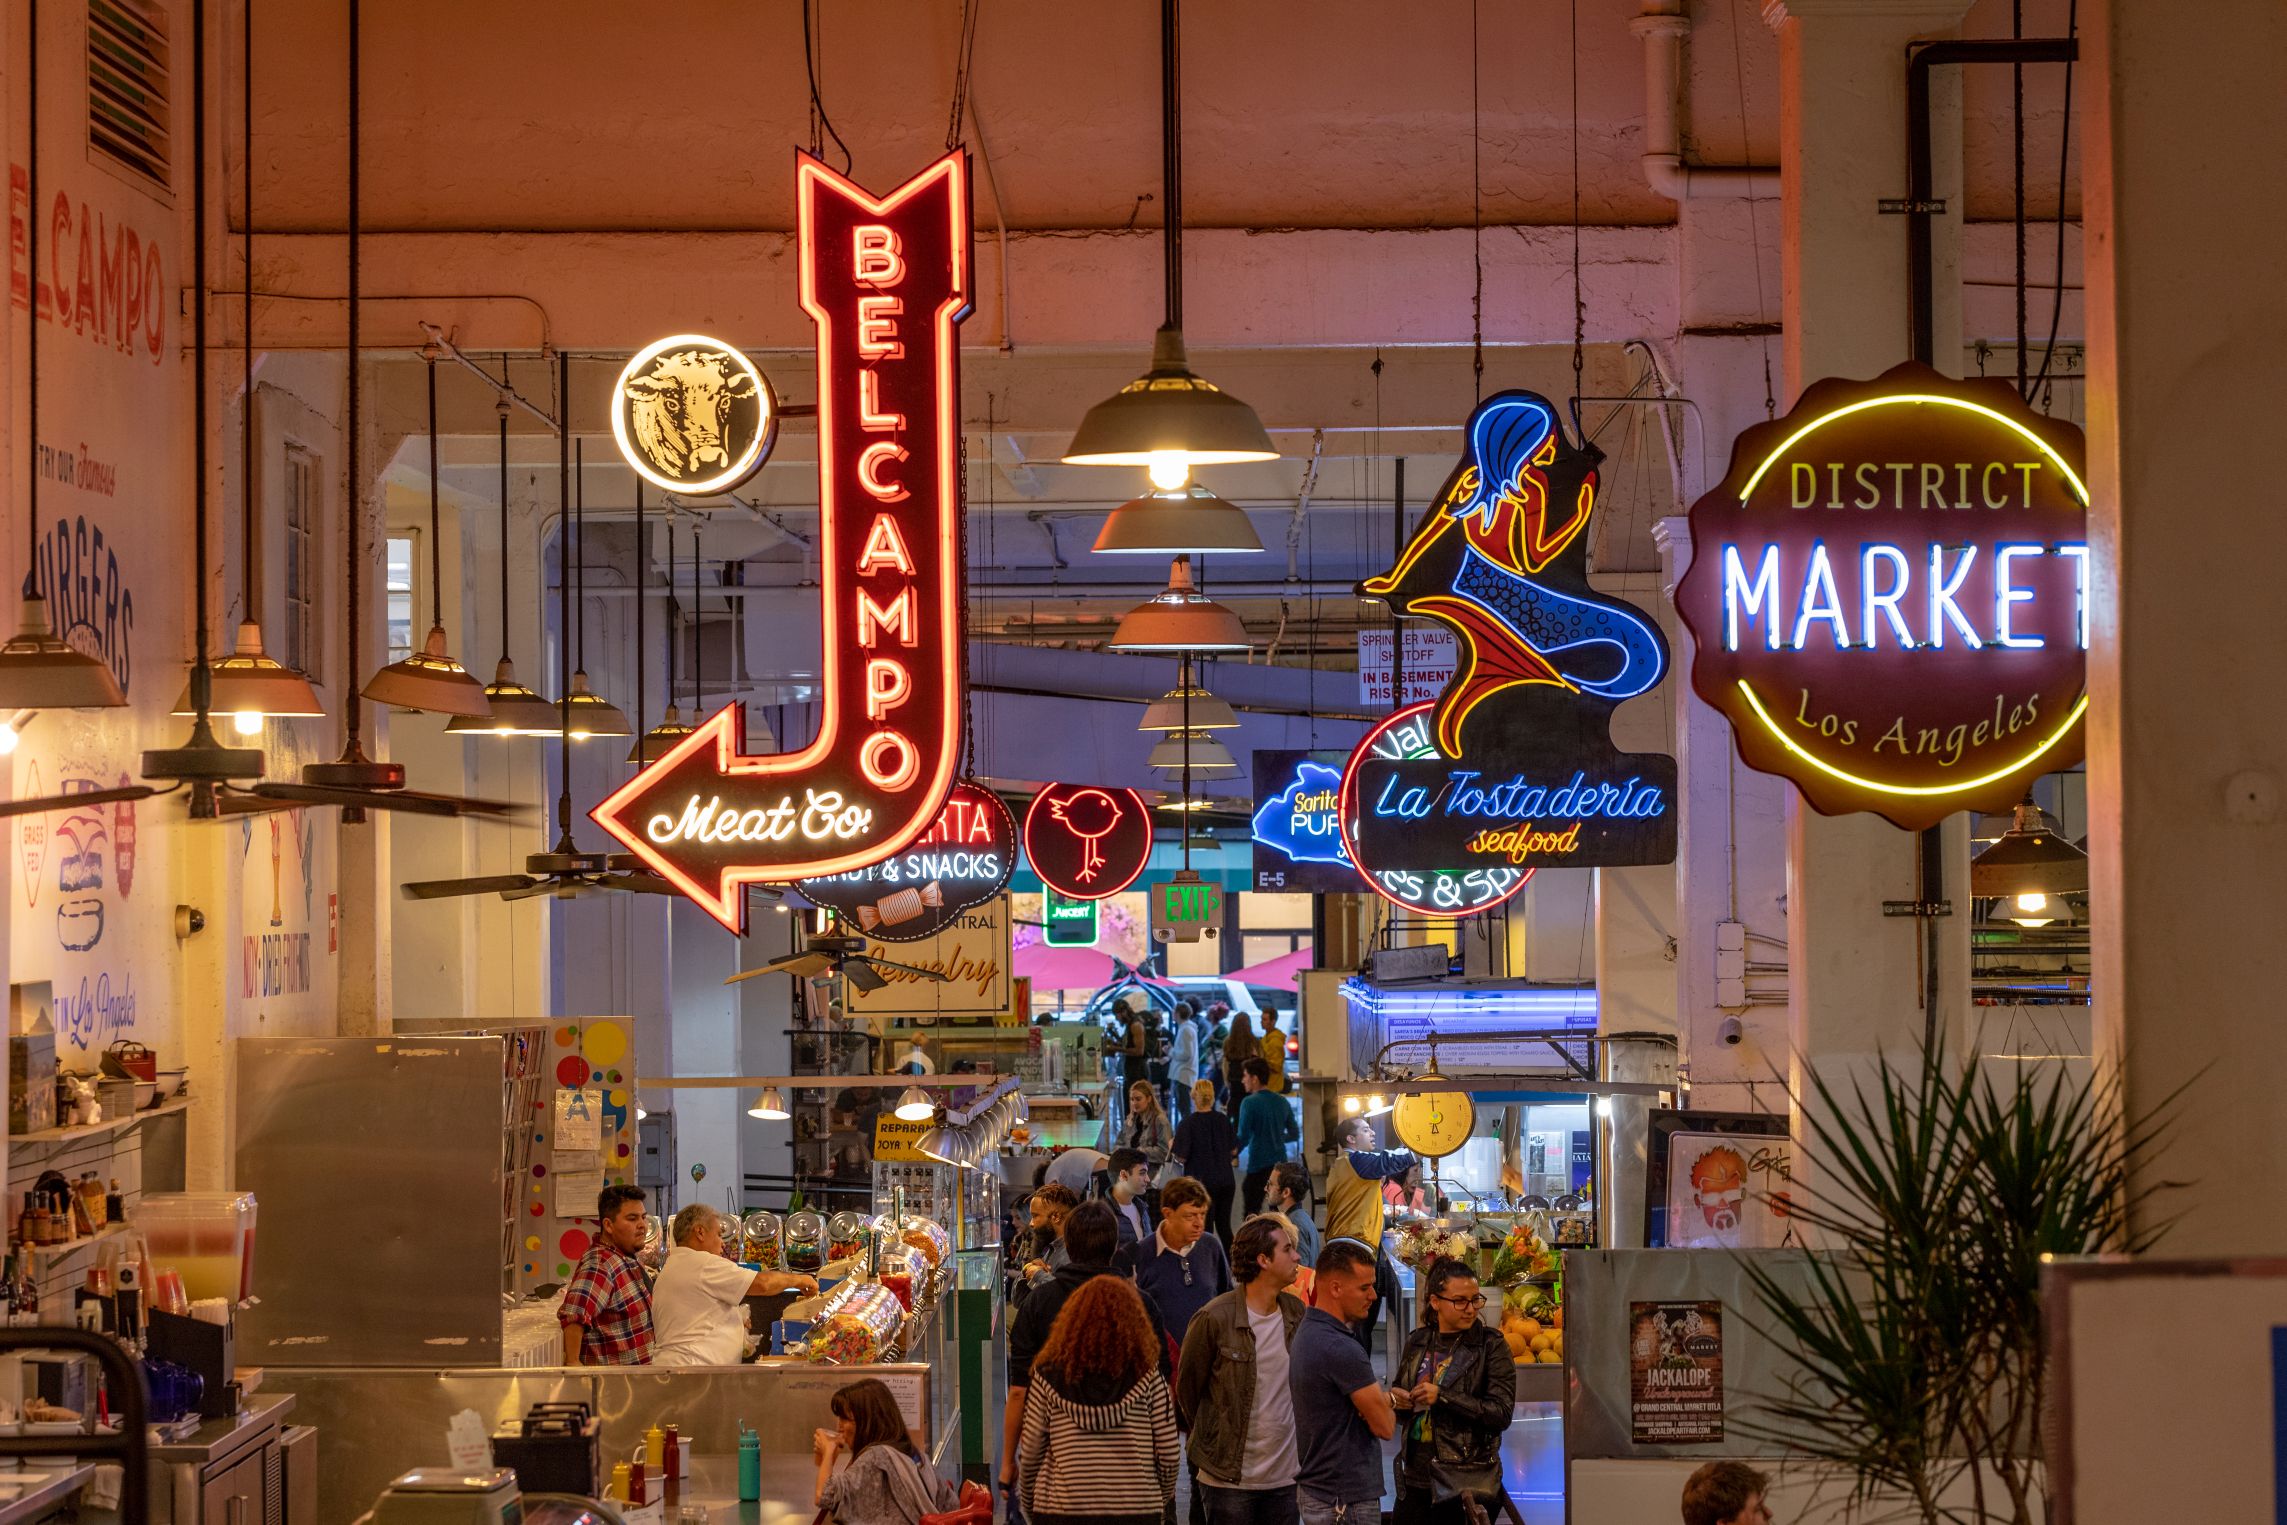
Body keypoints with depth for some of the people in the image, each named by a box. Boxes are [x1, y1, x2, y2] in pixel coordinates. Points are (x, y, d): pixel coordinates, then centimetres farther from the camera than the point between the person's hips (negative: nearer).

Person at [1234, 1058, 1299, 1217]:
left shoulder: (1250, 1103, -11)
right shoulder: (1282, 1102, 7)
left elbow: (1243, 1138, -16)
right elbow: (1295, 1134, 14)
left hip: (1258, 1168, -6)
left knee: (1251, 1215, -1)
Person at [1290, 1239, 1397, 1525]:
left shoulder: (1305, 1333, 10)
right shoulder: (1341, 1349, -22)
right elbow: (1384, 1426, -17)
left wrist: (1383, 1399, -4)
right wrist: (1387, 1402, 6)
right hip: (1345, 1500, -10)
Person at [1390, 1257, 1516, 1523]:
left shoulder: (1491, 1346, -7)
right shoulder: (1417, 1342, 7)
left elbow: (1502, 1413, -14)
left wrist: (1443, 1397, -19)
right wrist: (1396, 1402, -4)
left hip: (1464, 1483, -4)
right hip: (1415, 1478, 4)